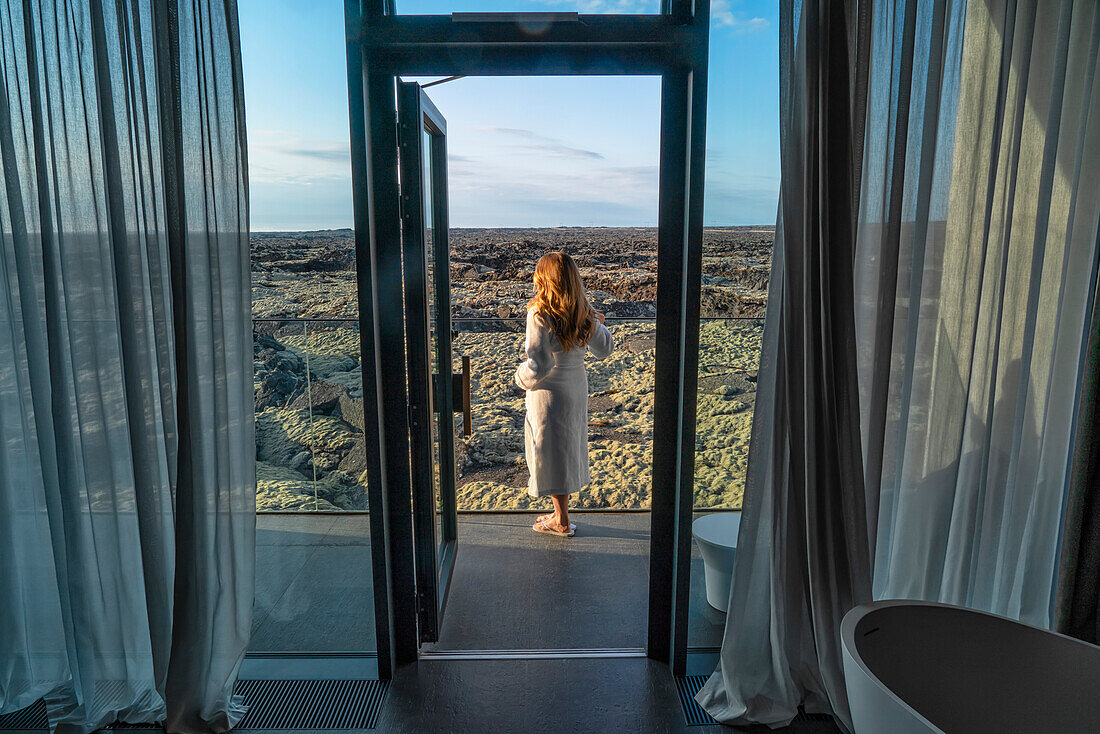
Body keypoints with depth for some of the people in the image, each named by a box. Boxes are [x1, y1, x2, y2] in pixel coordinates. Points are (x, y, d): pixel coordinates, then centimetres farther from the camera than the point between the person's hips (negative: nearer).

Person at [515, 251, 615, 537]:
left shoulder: (540, 314, -22)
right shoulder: (584, 313, -3)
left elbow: (537, 365, -24)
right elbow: (603, 349, 7)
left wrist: (522, 379, -4)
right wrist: (598, 325, 24)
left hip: (549, 392, -7)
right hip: (577, 386, 7)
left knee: (551, 453, 9)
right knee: (566, 449, 19)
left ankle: (562, 522, 22)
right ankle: (561, 514, 34)